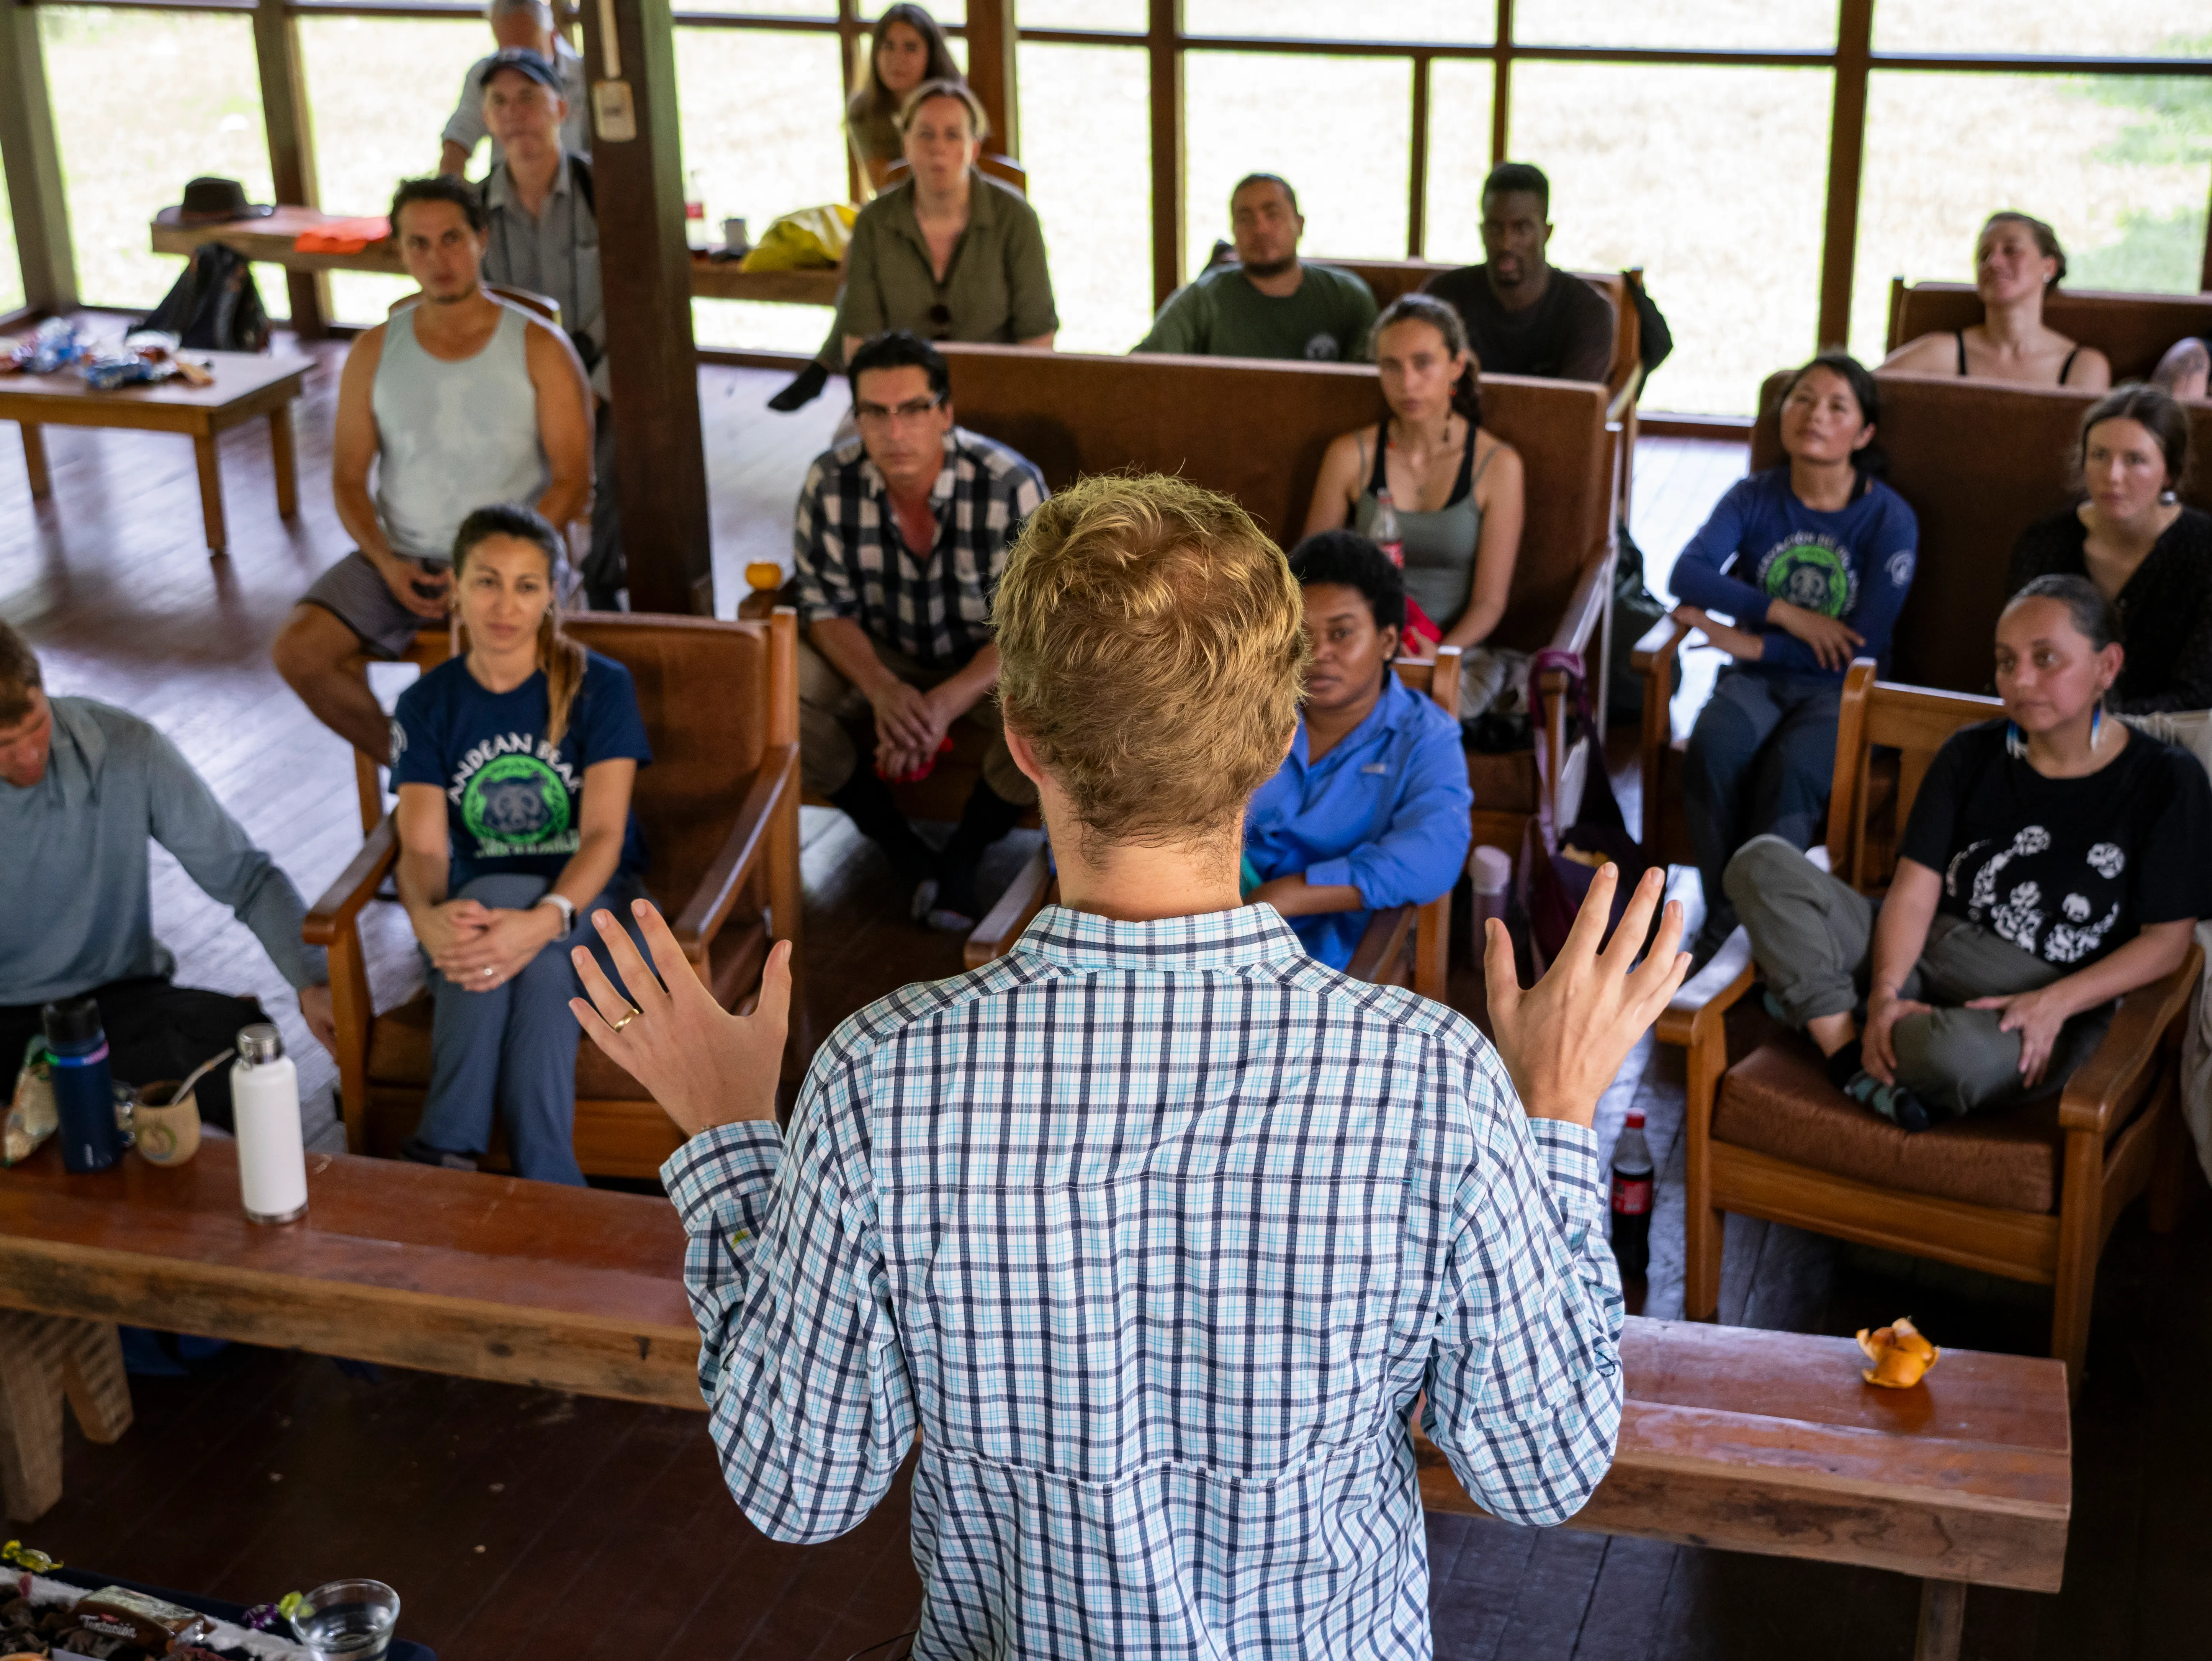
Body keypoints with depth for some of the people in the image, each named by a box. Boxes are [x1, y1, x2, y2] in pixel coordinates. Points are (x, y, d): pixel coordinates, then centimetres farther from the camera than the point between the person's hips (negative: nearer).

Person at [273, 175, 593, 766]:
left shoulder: (540, 348, -2)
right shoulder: (374, 352, 7)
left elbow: (572, 482, -6)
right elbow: (349, 478, 8)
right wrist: (387, 563, -10)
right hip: (400, 557, 4)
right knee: (297, 651, -18)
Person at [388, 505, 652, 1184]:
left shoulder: (600, 687, -5)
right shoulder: (427, 706, 2)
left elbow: (604, 835, -16)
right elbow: (423, 848, -9)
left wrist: (546, 919, -37)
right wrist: (427, 917, -35)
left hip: (591, 901, -2)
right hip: (476, 900, 2)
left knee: (537, 958, -37)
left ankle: (444, 1158, -32)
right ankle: (550, 1188, -35)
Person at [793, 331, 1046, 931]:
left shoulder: (1011, 486, -24)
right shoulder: (830, 484, -16)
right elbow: (826, 609, -8)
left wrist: (947, 703, -35)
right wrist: (883, 689, -29)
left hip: (986, 663, -2)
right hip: (881, 658, 2)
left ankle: (963, 858, -5)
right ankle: (904, 853, -9)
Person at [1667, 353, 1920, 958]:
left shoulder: (1890, 519, -4)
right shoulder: (1755, 498, 5)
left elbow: (1864, 644, -10)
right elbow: (1688, 574, -12)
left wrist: (1748, 641, -12)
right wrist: (1785, 615, -20)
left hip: (1840, 690, -2)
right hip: (1756, 679, 2)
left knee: (1791, 768, -35)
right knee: (1713, 749, -32)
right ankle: (1722, 916, -22)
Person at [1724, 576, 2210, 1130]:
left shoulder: (2166, 781, -1)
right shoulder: (1971, 754, 9)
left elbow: (2167, 939, -3)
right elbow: (1914, 892, 0)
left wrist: (2053, 1003, -18)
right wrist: (1886, 992, -19)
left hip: (2054, 1001, -4)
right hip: (1922, 954, 5)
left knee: (1959, 1055, -44)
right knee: (1762, 863, -17)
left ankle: (1815, 1011, -12)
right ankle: (1858, 1063, -25)